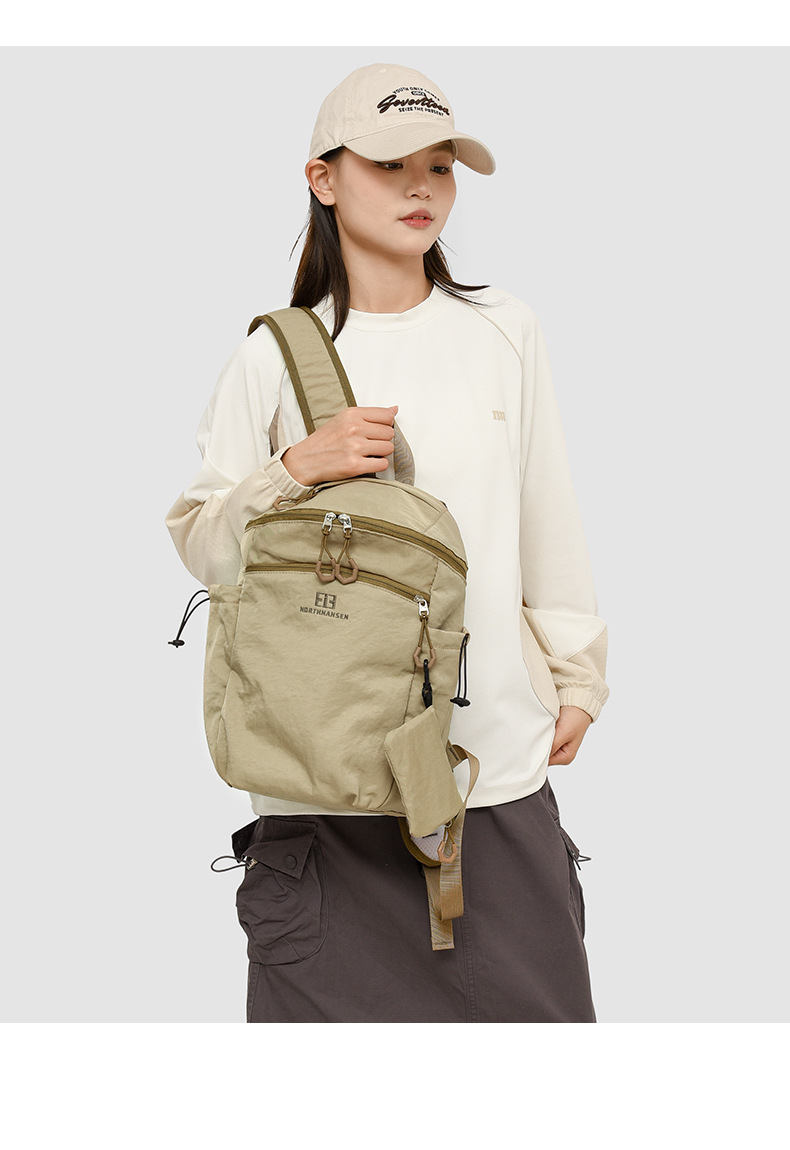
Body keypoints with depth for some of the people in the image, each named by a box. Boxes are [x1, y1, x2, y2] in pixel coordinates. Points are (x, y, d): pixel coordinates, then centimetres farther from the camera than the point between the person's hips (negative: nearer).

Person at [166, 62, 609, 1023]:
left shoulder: (505, 333, 5)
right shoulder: (273, 355, 0)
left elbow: (547, 516, 11)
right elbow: (199, 544, 2)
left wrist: (576, 675, 13)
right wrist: (295, 468, -14)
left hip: (496, 746, 2)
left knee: (531, 997, 7)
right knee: (329, 1004, 6)